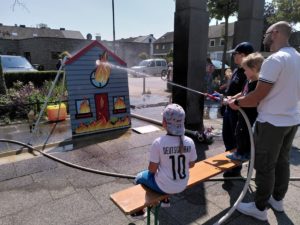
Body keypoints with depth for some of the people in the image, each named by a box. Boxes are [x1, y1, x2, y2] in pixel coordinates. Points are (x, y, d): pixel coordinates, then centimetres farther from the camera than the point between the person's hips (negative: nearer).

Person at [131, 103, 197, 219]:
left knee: (139, 178, 24)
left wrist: (151, 167, 6)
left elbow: (152, 169, -17)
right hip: (182, 186, 4)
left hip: (164, 187, -4)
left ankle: (140, 211, 39)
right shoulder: (189, 142, -14)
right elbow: (191, 164, 0)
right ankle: (164, 199, 54)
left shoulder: (158, 142, -25)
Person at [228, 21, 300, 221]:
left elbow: (258, 96, -21)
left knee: (265, 166, 3)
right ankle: (278, 199, 36)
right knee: (282, 161, 19)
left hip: (272, 122, -9)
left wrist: (237, 103, -5)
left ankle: (260, 208, 17)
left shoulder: (275, 59, -19)